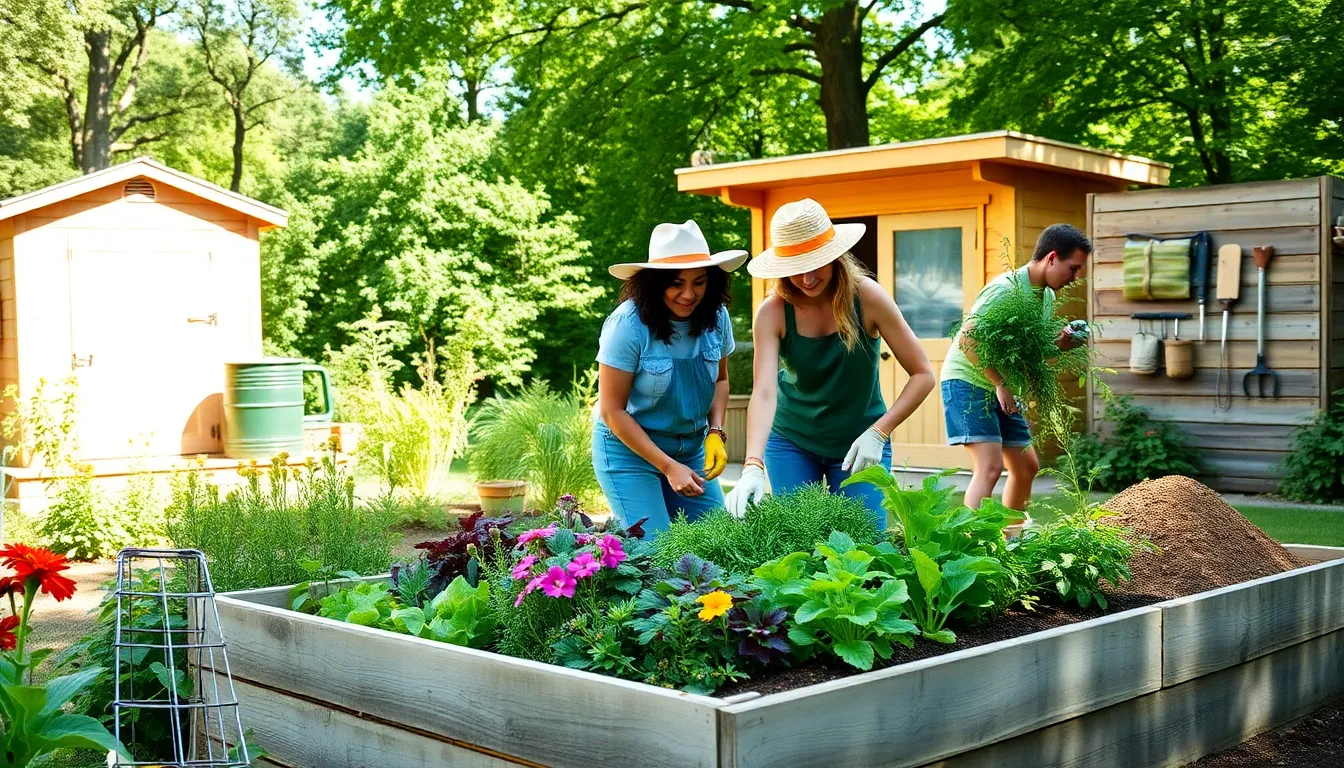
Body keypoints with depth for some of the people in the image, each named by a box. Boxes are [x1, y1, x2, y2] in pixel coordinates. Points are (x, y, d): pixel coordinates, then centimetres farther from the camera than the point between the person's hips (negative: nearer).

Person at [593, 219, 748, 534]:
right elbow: (612, 411, -17)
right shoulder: (628, 325, -22)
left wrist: (715, 433, -7)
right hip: (628, 447, -5)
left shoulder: (716, 317, -6)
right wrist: (668, 467, -21)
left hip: (691, 448, 5)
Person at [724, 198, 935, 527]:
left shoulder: (867, 297, -18)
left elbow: (923, 374, -14)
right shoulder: (772, 312, -17)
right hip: (791, 442, 1)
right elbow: (764, 392, -28)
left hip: (859, 443, -1)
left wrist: (878, 433, -23)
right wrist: (752, 468, -42)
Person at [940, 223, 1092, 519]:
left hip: (1002, 387, 9)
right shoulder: (1005, 289, -22)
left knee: (1026, 466, 13)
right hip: (967, 381, -9)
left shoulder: (1047, 296, 7)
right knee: (990, 466, -21)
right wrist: (1000, 384, -28)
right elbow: (967, 340, -28)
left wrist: (1060, 343, -5)